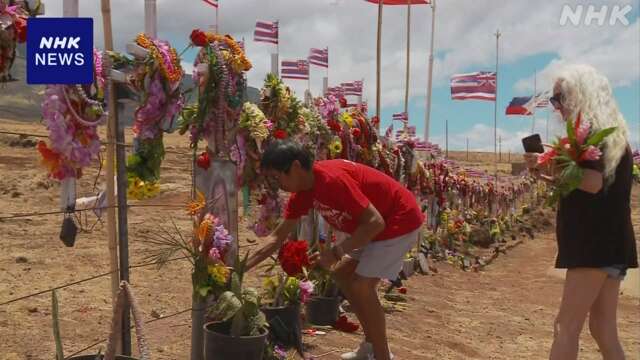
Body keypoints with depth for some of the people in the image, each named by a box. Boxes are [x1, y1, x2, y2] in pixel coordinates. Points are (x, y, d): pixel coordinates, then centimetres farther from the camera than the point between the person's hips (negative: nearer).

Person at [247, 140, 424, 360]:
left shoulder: (332, 179, -31)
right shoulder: (303, 191, -2)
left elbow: (375, 222, -31)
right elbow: (279, 237, 5)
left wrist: (336, 251, -26)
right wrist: (244, 266, 2)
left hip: (400, 220, -9)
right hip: (376, 225, 10)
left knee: (360, 285, -13)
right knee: (342, 274, 12)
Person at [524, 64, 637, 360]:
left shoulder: (594, 131, -10)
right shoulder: (608, 132, 20)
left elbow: (593, 182, -24)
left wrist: (550, 166, -12)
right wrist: (550, 175, 11)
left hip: (597, 242, -10)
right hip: (604, 242, 10)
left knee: (566, 327, -9)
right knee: (604, 330, 12)